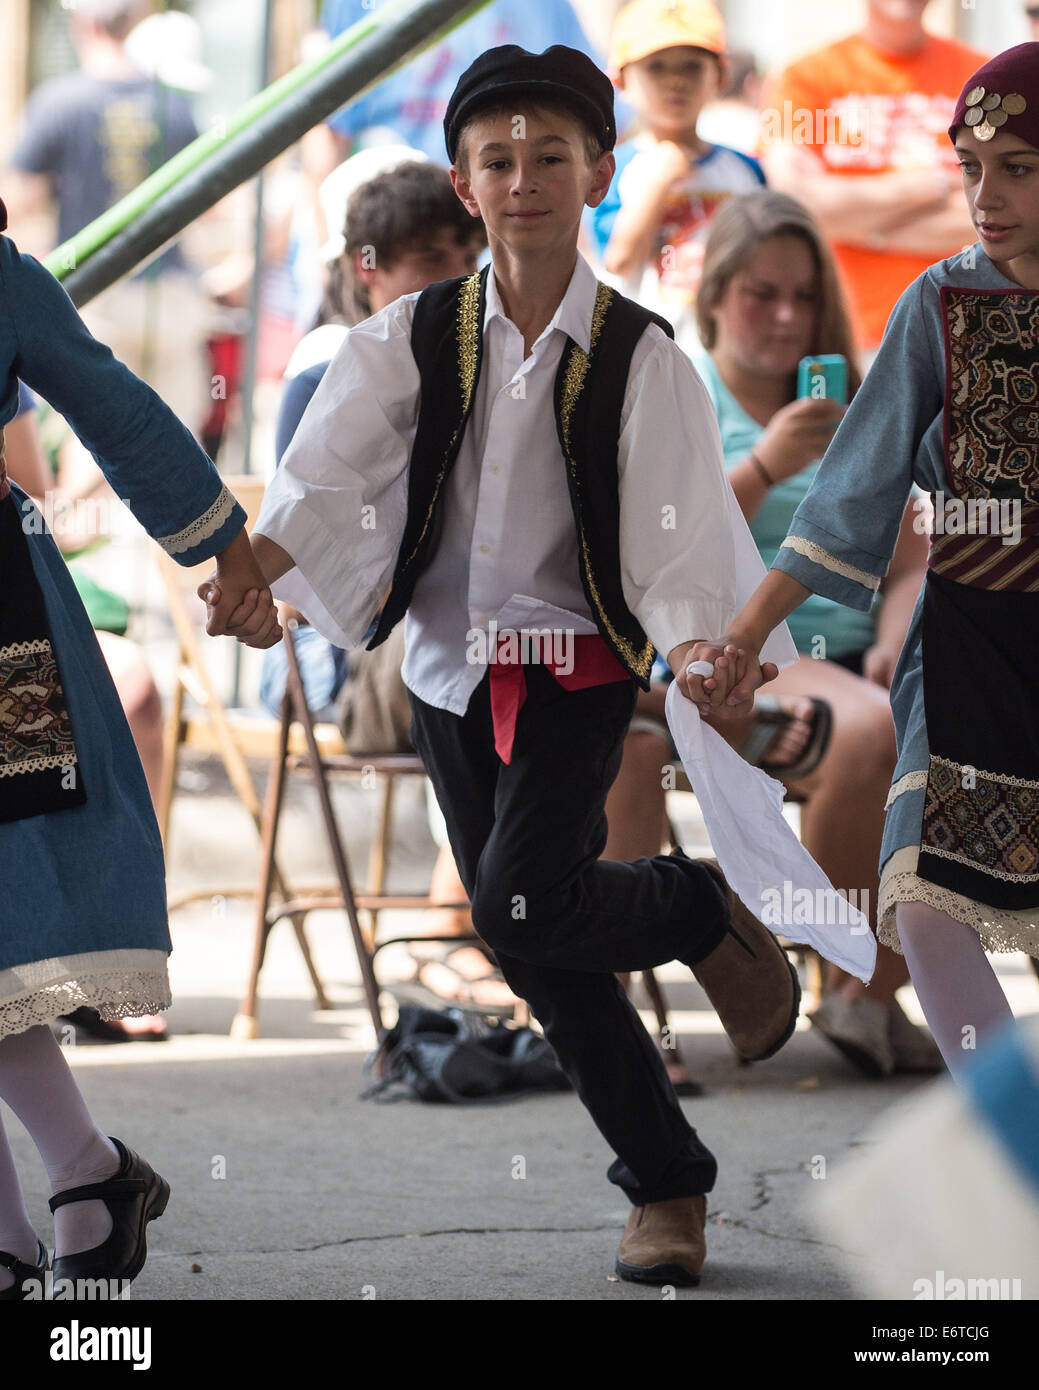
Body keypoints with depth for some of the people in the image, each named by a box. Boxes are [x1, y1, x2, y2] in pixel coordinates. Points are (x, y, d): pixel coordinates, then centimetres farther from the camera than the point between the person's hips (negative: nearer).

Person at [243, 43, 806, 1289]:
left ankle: (707, 910, 8)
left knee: (524, 903, -22)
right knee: (536, 955, 5)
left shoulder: (636, 357, -7)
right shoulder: (414, 339, -2)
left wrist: (693, 650, -32)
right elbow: (329, 471, -11)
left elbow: (681, 532, -14)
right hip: (451, 672, 3)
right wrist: (252, 562, -29)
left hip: (578, 670, -3)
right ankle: (665, 1184, 18)